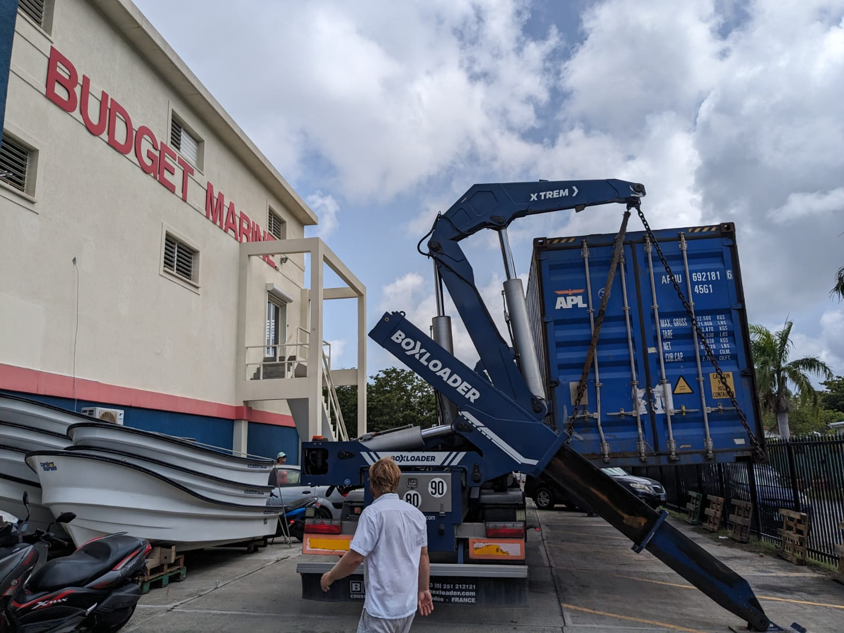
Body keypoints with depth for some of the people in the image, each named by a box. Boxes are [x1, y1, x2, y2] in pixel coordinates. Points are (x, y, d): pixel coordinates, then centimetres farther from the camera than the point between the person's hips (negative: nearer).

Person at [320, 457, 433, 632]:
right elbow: (423, 556, 12)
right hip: (408, 605, 7)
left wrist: (330, 576, -2)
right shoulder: (417, 514, 4)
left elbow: (355, 557, -18)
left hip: (382, 607, -7)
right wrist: (423, 590, 23)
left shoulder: (373, 512, -16)